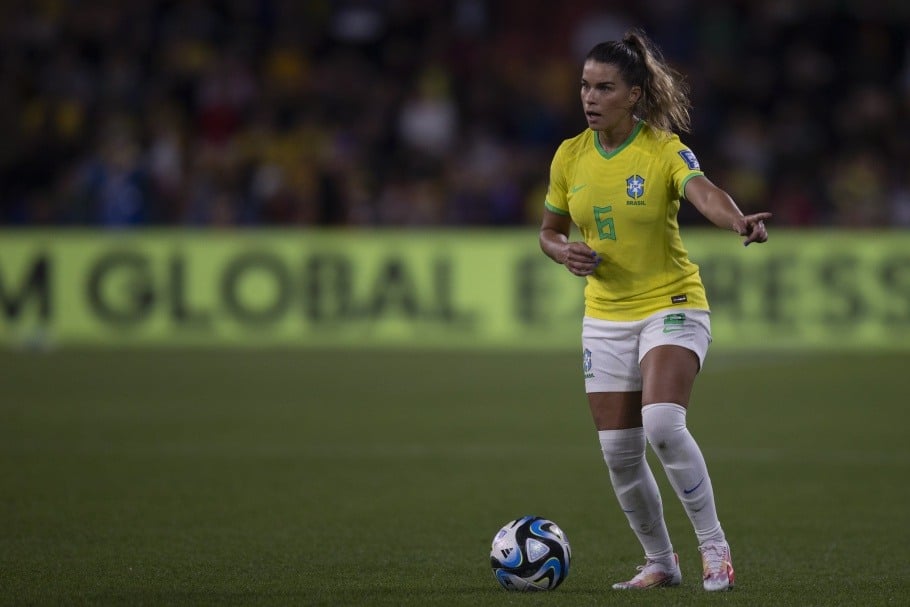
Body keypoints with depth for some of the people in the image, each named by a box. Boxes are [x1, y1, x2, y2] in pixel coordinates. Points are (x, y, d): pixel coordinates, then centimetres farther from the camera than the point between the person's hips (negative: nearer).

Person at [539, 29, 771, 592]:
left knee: (662, 425, -27)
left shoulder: (666, 149, -14)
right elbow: (549, 231, 14)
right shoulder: (570, 156, 1)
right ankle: (661, 562, 24)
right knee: (619, 453, 3)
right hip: (606, 317, 5)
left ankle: (715, 547, -11)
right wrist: (566, 253, -9)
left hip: (672, 307, -5)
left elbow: (703, 191, -35)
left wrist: (739, 221, -56)